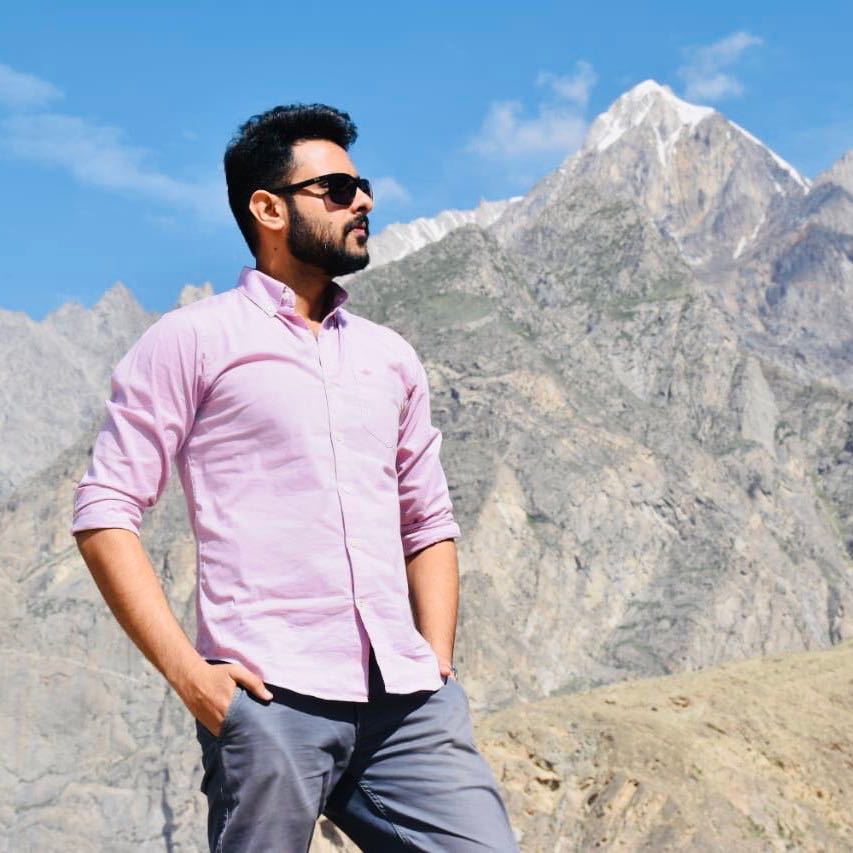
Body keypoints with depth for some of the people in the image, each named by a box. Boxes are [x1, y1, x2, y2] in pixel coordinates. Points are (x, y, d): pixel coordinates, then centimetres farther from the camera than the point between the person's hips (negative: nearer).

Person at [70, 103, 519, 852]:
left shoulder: (390, 357, 18)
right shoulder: (194, 341, 3)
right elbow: (104, 512, -2)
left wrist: (438, 664, 10)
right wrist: (187, 671, -10)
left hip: (408, 706, 5)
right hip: (269, 700, -4)